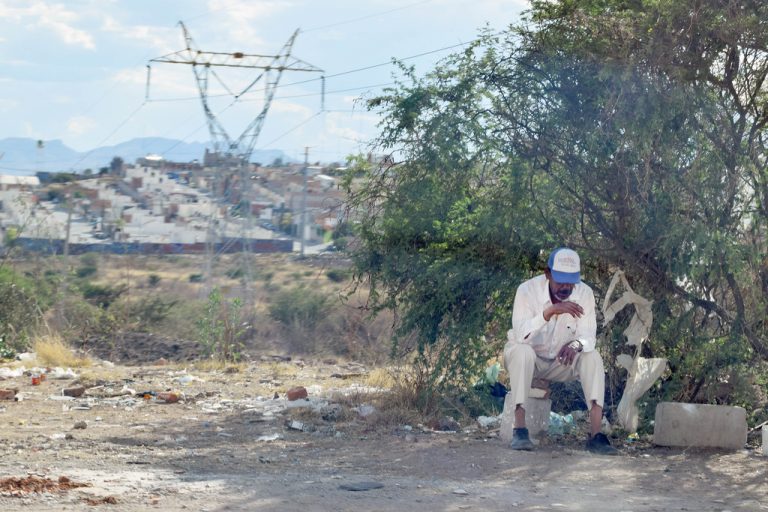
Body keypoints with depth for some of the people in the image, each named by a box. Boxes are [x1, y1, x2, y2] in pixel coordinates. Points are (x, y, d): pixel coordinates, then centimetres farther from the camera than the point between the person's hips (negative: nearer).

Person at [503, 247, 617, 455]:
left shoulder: (584, 293, -14)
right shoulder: (528, 290, -24)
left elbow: (589, 336, -16)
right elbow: (520, 335, -35)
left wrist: (575, 344, -41)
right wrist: (550, 311, -48)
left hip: (561, 362, 3)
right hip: (528, 358, -3)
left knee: (592, 357, -23)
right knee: (522, 351, -36)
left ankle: (596, 434, -30)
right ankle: (520, 430, -36)